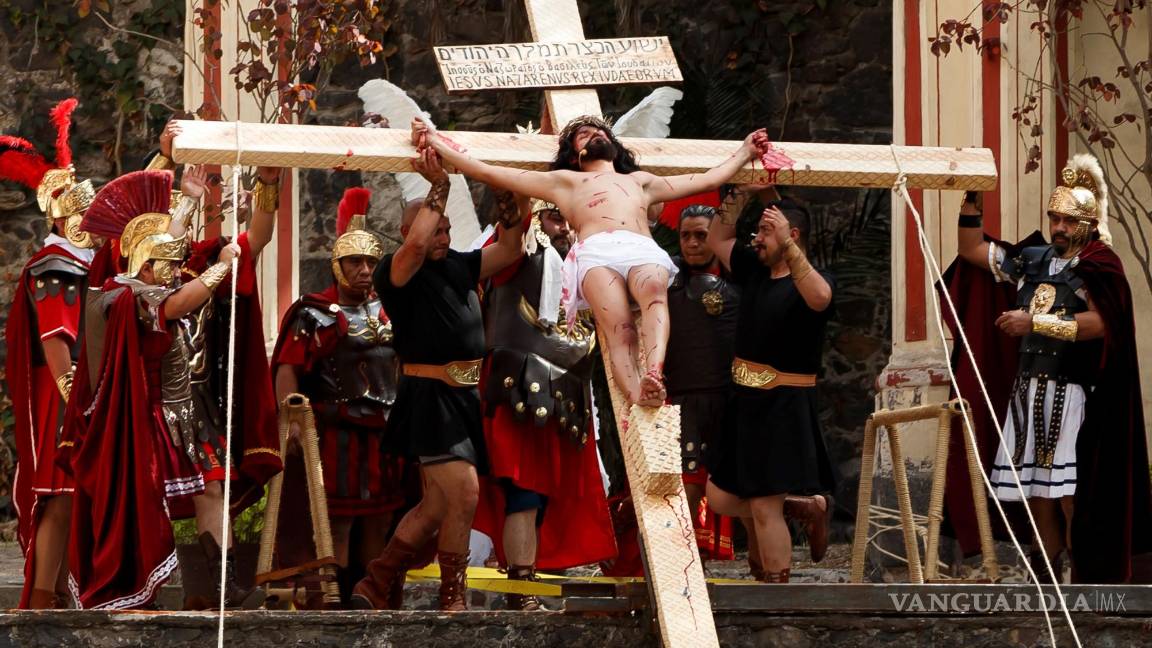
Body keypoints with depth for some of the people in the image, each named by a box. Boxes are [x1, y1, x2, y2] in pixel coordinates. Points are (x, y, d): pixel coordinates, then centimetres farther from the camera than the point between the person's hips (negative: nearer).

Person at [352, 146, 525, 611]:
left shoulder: (459, 267, 14)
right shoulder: (395, 272, -7)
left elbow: (508, 250, 12)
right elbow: (417, 244, -27)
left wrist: (509, 199, 1)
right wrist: (439, 187, -21)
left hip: (465, 398, 8)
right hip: (428, 396, -8)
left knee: (438, 505, 10)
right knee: (463, 493, -15)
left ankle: (377, 585, 19)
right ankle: (453, 600, -4)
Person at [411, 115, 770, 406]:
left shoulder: (640, 181, 45)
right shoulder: (564, 181, 38)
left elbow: (708, 180, 50)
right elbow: (487, 172, 34)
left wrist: (744, 152, 53)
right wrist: (434, 141, 31)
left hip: (644, 250, 2)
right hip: (597, 252, -2)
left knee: (655, 292, -39)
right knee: (619, 332, -33)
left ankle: (654, 371, -62)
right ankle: (639, 398, -58)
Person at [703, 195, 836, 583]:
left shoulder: (807, 281, -12)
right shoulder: (755, 270, 10)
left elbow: (819, 297, -36)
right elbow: (717, 238, 22)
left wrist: (787, 246, -42)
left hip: (784, 406, -8)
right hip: (745, 403, 8)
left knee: (764, 507, -7)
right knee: (720, 498, 12)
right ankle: (806, 507, 26)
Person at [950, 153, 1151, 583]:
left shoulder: (1099, 265, -4)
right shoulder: (1033, 261, 15)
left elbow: (1099, 322, -18)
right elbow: (972, 249, 23)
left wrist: (1036, 323, -17)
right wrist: (971, 203, 11)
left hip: (1072, 394, -6)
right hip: (1030, 389, 6)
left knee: (1071, 491, -11)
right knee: (1036, 485, 5)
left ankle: (1085, 579, -6)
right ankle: (1046, 578, 11)